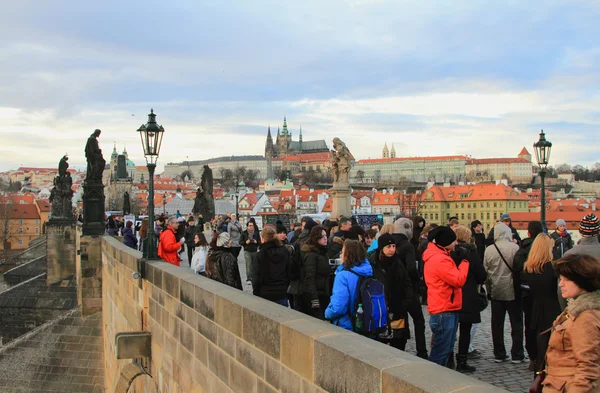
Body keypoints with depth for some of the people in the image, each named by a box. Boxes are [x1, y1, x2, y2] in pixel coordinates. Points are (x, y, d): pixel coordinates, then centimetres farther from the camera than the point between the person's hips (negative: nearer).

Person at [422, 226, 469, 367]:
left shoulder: (439, 256, 15)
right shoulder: (440, 260, -20)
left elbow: (453, 276, 18)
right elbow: (459, 280, -20)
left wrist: (461, 263, 5)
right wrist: (464, 262, -7)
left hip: (447, 309, 11)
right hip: (444, 311, -11)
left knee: (446, 350, 17)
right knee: (440, 352, -5)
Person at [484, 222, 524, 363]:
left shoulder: (489, 249, -2)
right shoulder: (514, 247, -13)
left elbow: (486, 270, 3)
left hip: (496, 292, 3)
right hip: (512, 292, -3)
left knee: (497, 324, 10)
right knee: (516, 324, 7)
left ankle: (499, 354, 15)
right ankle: (517, 355, 9)